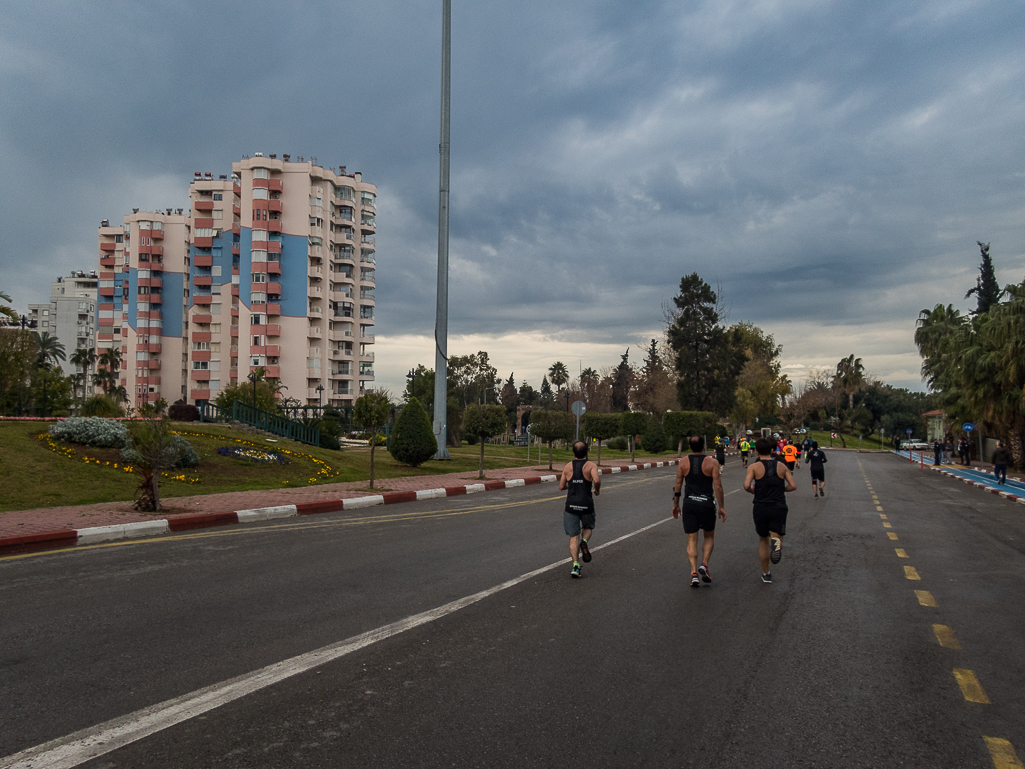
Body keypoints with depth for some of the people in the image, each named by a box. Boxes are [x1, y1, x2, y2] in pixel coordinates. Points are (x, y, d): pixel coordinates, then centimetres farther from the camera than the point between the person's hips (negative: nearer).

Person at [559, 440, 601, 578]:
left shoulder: (568, 466, 5)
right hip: (586, 505, -1)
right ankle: (584, 542, -6)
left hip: (571, 506, 2)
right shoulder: (591, 465, -4)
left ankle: (575, 565, -8)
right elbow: (597, 480, -23)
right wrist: (597, 490, -2)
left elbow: (561, 487, 8)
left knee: (574, 537, 6)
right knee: (588, 528, 26)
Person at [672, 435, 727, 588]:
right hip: (707, 504, -1)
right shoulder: (712, 463, -5)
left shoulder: (683, 463, 1)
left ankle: (694, 574, -2)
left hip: (689, 504, 1)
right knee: (709, 537, 19)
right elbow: (718, 486, -9)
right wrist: (721, 507, -2)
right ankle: (704, 565, 1)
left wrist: (676, 505, 14)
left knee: (692, 540, 6)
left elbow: (677, 486, 3)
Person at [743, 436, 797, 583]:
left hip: (761, 508, 0)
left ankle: (766, 574, 24)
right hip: (779, 507, 1)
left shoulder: (754, 466, -3)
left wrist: (753, 491, 6)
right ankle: (776, 541, -30)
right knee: (776, 537, 9)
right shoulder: (782, 466, 5)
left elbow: (746, 486, -16)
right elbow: (793, 486, 1)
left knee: (763, 541, 17)